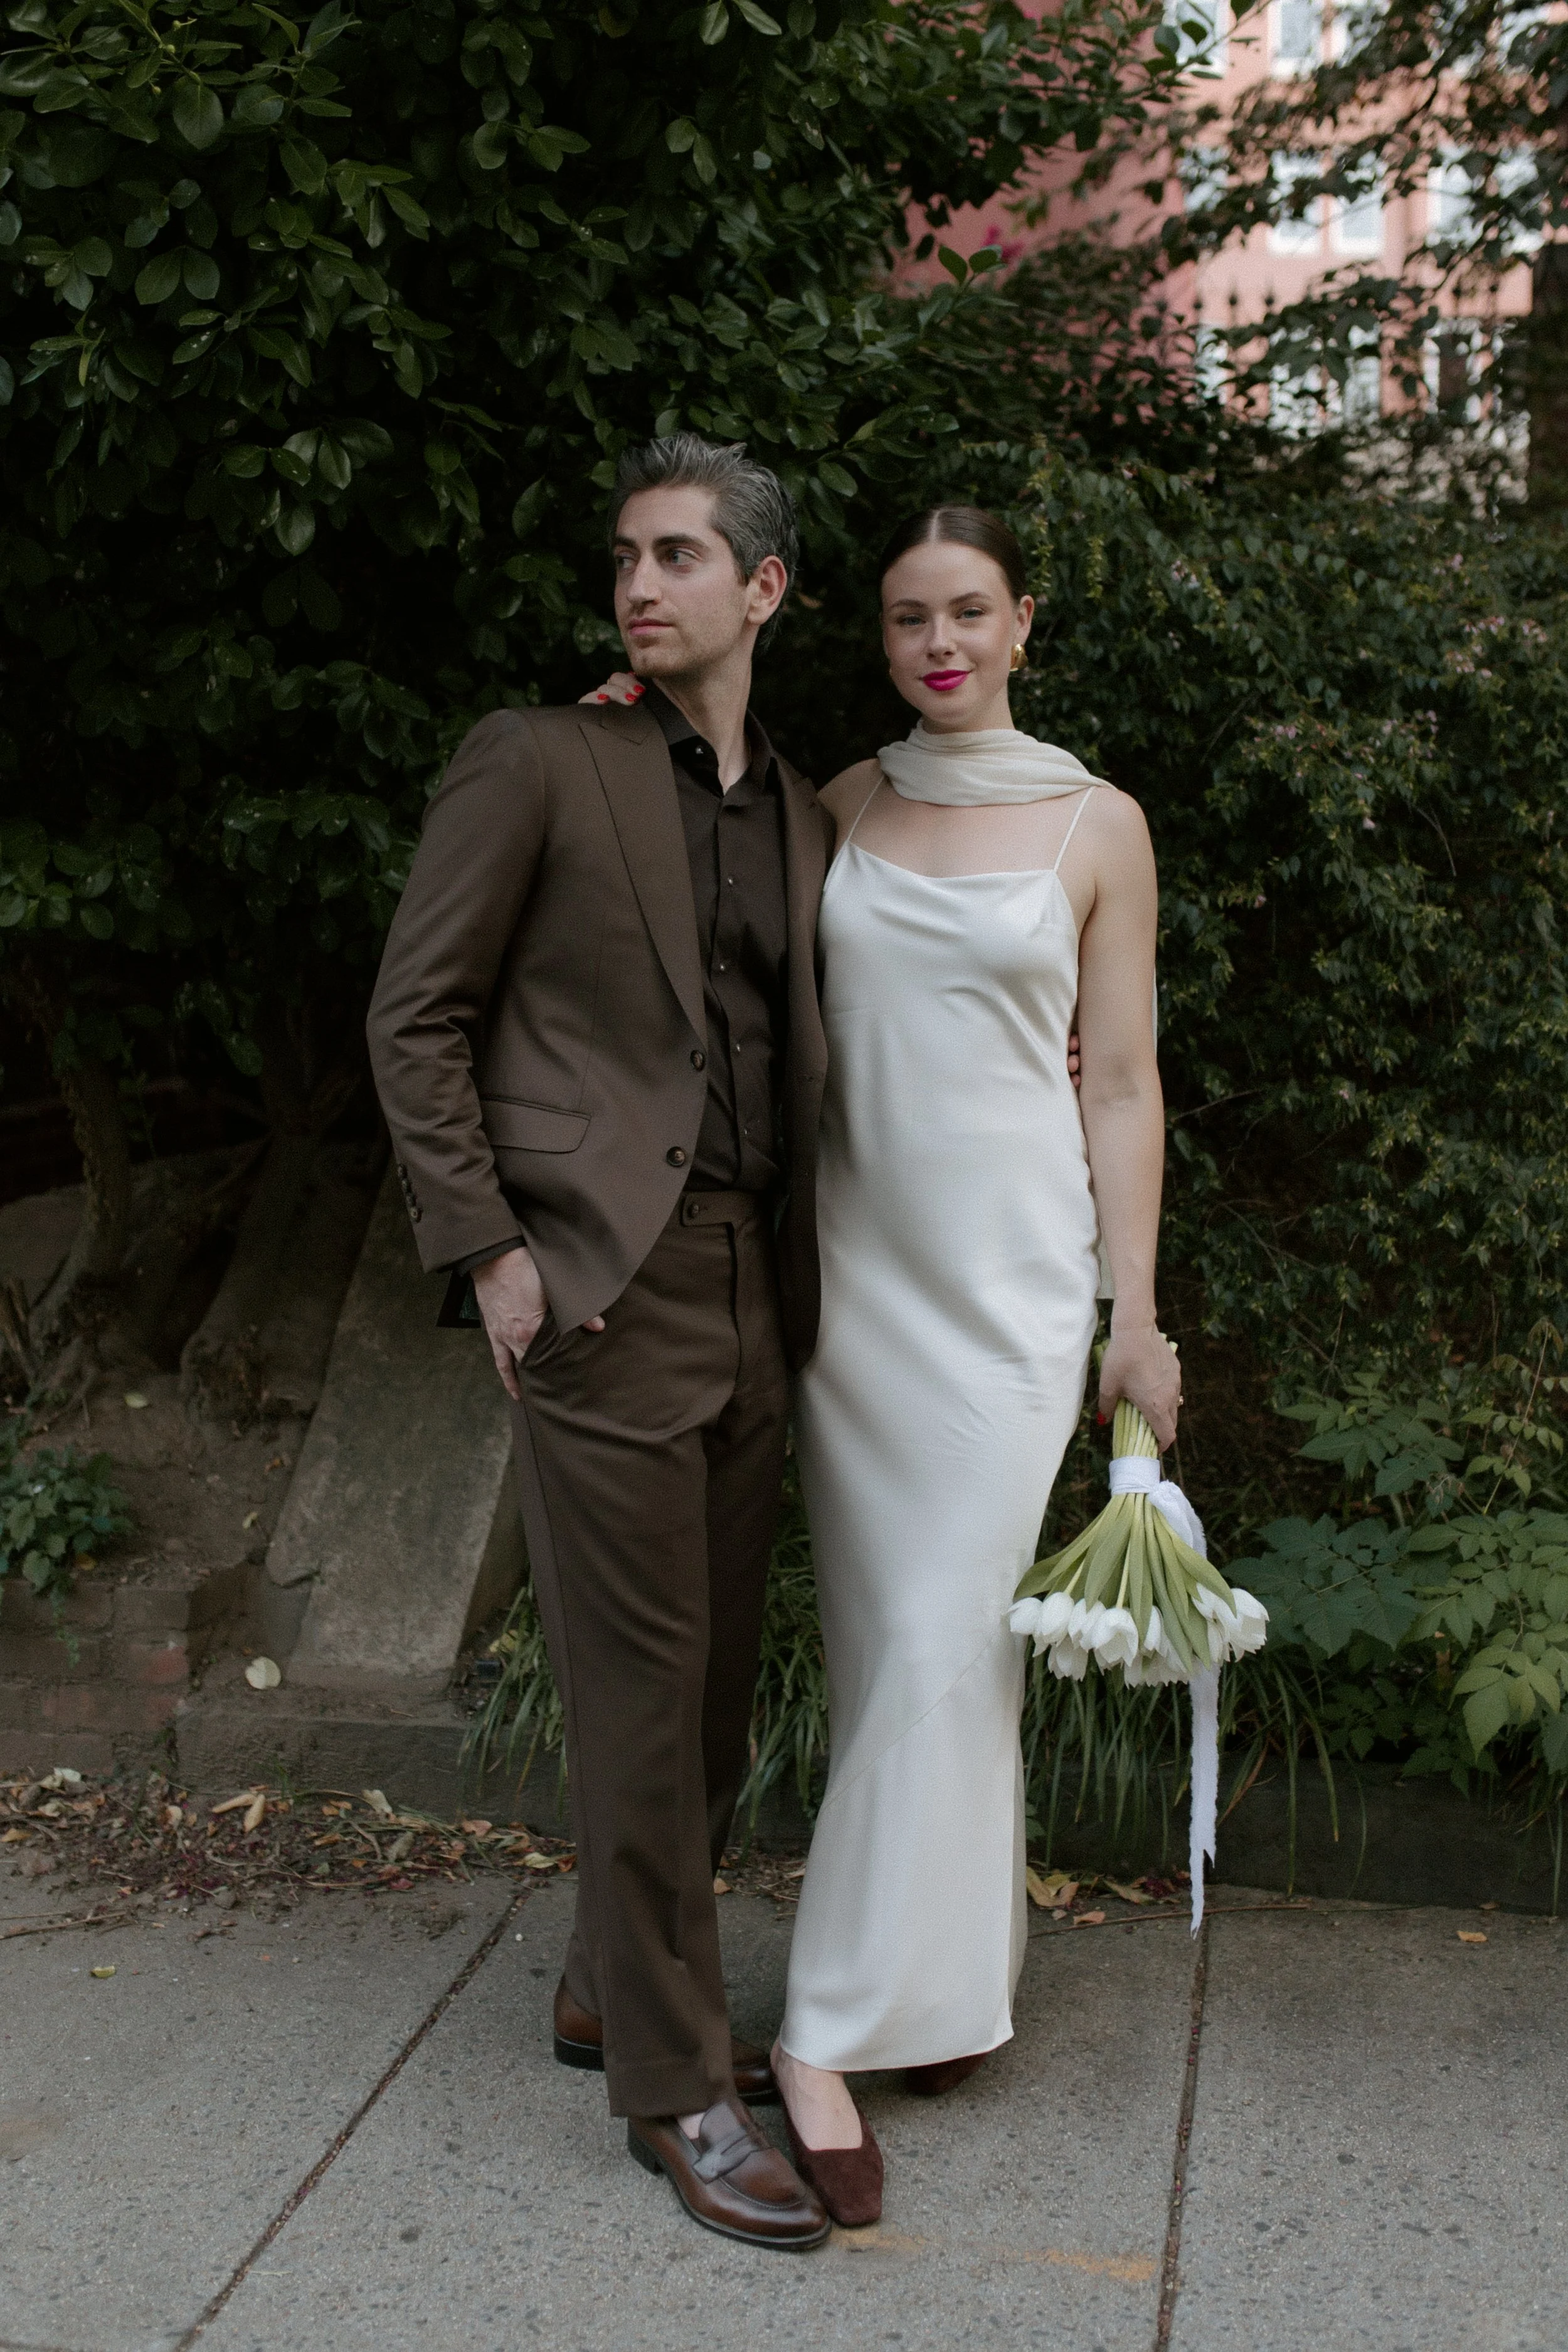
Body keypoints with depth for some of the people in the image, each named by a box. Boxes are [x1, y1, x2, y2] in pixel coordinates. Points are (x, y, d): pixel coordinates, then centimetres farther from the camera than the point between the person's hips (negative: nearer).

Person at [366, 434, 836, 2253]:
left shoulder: (802, 819, 15)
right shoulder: (535, 762, -2)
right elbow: (415, 1019, -3)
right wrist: (485, 1249, -9)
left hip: (751, 1299, 7)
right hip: (600, 1288, -6)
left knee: (715, 1687, 14)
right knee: (642, 1692, -1)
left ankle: (613, 1995, 34)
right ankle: (674, 2088, 15)